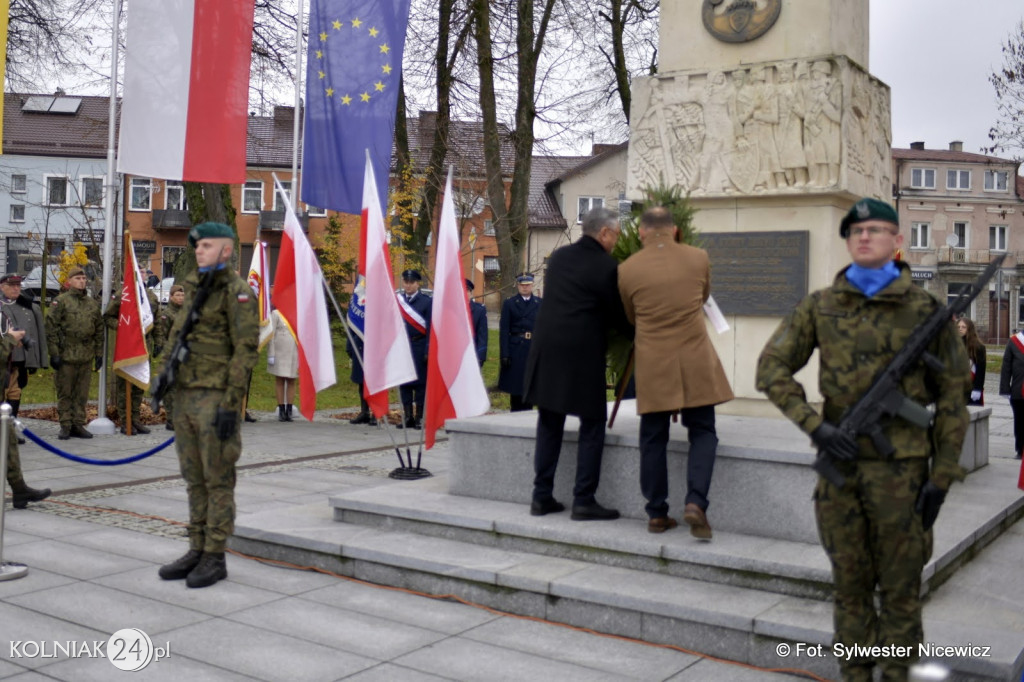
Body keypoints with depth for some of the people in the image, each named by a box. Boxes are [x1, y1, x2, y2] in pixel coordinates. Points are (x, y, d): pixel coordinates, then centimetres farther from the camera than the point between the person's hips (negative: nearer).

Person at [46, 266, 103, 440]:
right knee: (64, 393, 3)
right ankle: (65, 426, 10)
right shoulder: (60, 301, -3)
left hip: (86, 357, 4)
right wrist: (54, 353, -12)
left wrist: (99, 354, 11)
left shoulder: (93, 304, 13)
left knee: (82, 394, 8)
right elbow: (51, 328, -7)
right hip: (66, 355, -4)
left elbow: (99, 330, 15)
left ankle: (78, 425, 16)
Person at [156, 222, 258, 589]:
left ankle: (215, 558, 7)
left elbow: (246, 349, -15)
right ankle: (197, 551, 21)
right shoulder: (193, 287, 16)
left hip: (216, 399, -8)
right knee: (194, 479, 12)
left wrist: (231, 404, -19)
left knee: (218, 481, -1)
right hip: (186, 395, 8)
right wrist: (169, 383, 18)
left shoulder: (237, 291, -9)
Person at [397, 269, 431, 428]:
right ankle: (408, 417, 14)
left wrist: (428, 351, -11)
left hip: (419, 347, -4)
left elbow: (430, 328, -5)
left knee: (420, 382, 0)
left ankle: (419, 418, 6)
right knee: (404, 382, 6)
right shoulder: (396, 301, 9)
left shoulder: (427, 301, -1)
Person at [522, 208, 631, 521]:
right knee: (592, 425, 5)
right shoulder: (606, 266, -9)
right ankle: (584, 500, 4)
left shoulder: (558, 257, 11)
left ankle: (542, 496, 17)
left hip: (547, 349, 6)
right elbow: (617, 314, -4)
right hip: (582, 353, -6)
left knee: (549, 425, 14)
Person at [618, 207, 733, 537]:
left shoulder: (627, 269, -3)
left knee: (653, 439, 9)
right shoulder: (698, 258, 0)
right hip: (695, 361, 0)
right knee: (702, 433, 10)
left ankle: (657, 514, 13)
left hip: (652, 363, 0)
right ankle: (695, 502, -6)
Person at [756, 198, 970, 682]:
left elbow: (951, 396, 1)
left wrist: (941, 475, -3)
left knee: (899, 587, 7)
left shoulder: (924, 309, -1)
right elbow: (772, 368, 3)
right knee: (850, 585, 12)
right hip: (839, 461, 2)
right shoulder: (820, 306, 4)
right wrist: (816, 427, -9)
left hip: (899, 466, -2)